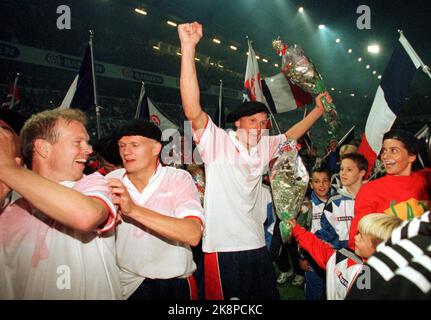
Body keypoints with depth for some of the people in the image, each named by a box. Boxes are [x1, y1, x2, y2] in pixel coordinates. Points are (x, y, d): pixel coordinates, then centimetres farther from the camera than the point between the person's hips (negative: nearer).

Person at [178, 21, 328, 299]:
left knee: (268, 295, 16)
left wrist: (318, 110, 28)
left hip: (257, 245, 7)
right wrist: (188, 47, -30)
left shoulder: (263, 146, 10)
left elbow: (291, 136, 29)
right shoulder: (217, 142, -10)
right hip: (223, 248, -6)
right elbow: (193, 111, -25)